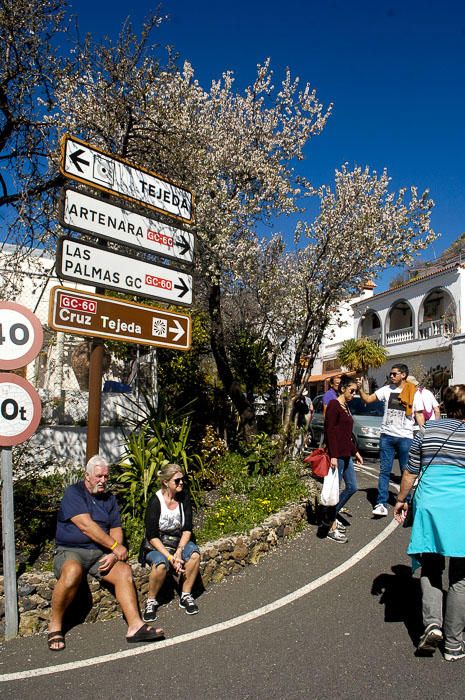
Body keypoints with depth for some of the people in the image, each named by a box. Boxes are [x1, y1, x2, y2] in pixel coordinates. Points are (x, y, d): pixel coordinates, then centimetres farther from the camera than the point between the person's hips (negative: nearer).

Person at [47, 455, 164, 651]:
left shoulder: (109, 499, 15)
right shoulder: (73, 493, -5)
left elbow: (116, 529, 10)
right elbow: (86, 525, -16)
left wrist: (113, 554, -10)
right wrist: (115, 546, -14)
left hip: (101, 554, 5)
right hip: (70, 551, -5)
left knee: (124, 571, -21)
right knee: (72, 571, -37)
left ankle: (135, 626, -25)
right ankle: (54, 625, -17)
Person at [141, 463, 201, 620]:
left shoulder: (184, 497, -6)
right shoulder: (155, 502, -19)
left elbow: (187, 529, -5)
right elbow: (152, 536, -18)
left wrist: (179, 552, -20)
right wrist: (170, 557, -25)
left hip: (178, 541, 4)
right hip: (156, 545, -4)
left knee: (195, 555, -26)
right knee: (161, 564, -34)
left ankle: (186, 596, -8)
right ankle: (151, 601, -9)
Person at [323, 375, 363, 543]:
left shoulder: (346, 407, 16)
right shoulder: (334, 405, -12)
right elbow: (330, 431, -18)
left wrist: (355, 452, 23)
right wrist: (333, 456, -22)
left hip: (346, 454, 10)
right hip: (336, 455, -10)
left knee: (352, 487, 14)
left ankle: (333, 515, 28)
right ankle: (332, 529, 7)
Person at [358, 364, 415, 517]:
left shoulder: (414, 392, -1)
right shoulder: (386, 389, 5)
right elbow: (368, 399, 4)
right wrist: (360, 389, -12)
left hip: (405, 437, -2)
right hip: (387, 435, 2)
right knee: (384, 471, 1)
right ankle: (381, 504, 2)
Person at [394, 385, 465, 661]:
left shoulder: (428, 431, 2)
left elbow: (410, 473, 7)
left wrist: (401, 500, 19)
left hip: (428, 506, 1)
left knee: (431, 568, 17)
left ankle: (432, 622, -1)